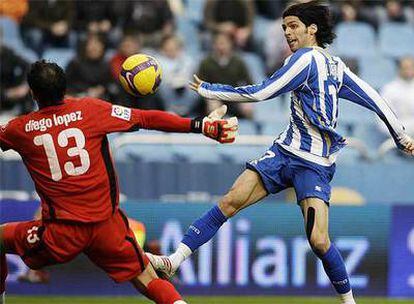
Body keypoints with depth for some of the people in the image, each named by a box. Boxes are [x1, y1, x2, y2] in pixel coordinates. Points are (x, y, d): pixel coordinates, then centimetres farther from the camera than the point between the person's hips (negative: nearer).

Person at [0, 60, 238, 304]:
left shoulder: (20, 129, -2)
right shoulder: (91, 110, -2)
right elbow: (148, 119, -1)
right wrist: (203, 125, 2)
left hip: (61, 235, -1)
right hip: (108, 227, 1)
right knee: (150, 283, 9)